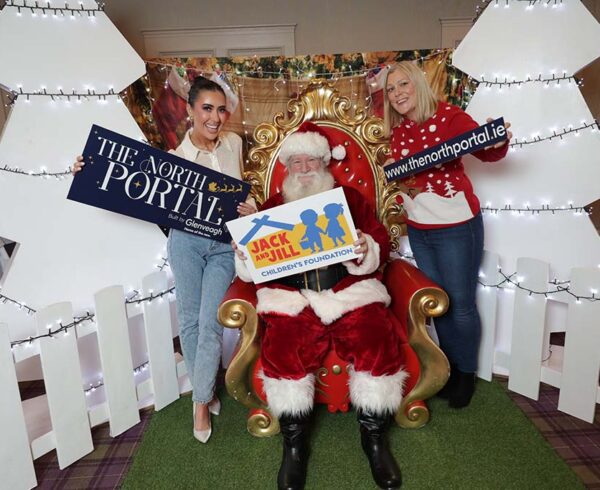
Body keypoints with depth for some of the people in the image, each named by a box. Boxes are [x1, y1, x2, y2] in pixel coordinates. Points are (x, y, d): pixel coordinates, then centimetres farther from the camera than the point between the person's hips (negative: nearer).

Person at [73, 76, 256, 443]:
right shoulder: (176, 157, -7)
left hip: (225, 244, 1)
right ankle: (205, 388, 28)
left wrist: (250, 208, -5)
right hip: (187, 241, -1)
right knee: (189, 319, 6)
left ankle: (201, 400, 13)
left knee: (210, 321, -4)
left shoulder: (234, 143, 2)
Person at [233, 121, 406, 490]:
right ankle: (295, 444, -2)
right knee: (283, 350, -27)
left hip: (351, 292, 1)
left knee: (378, 342, -25)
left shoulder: (349, 198, 18)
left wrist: (367, 248, -13)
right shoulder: (273, 205, 20)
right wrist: (245, 256, -8)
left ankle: (374, 437, 1)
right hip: (291, 297, 0)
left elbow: (382, 242, 10)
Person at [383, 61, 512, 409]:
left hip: (456, 226, -5)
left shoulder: (449, 116, -12)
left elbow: (487, 152, -13)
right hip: (417, 229, 6)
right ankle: (450, 367, 36)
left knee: (461, 303, 5)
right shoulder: (395, 129, 4)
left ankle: (467, 373, 29)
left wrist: (499, 142, -32)